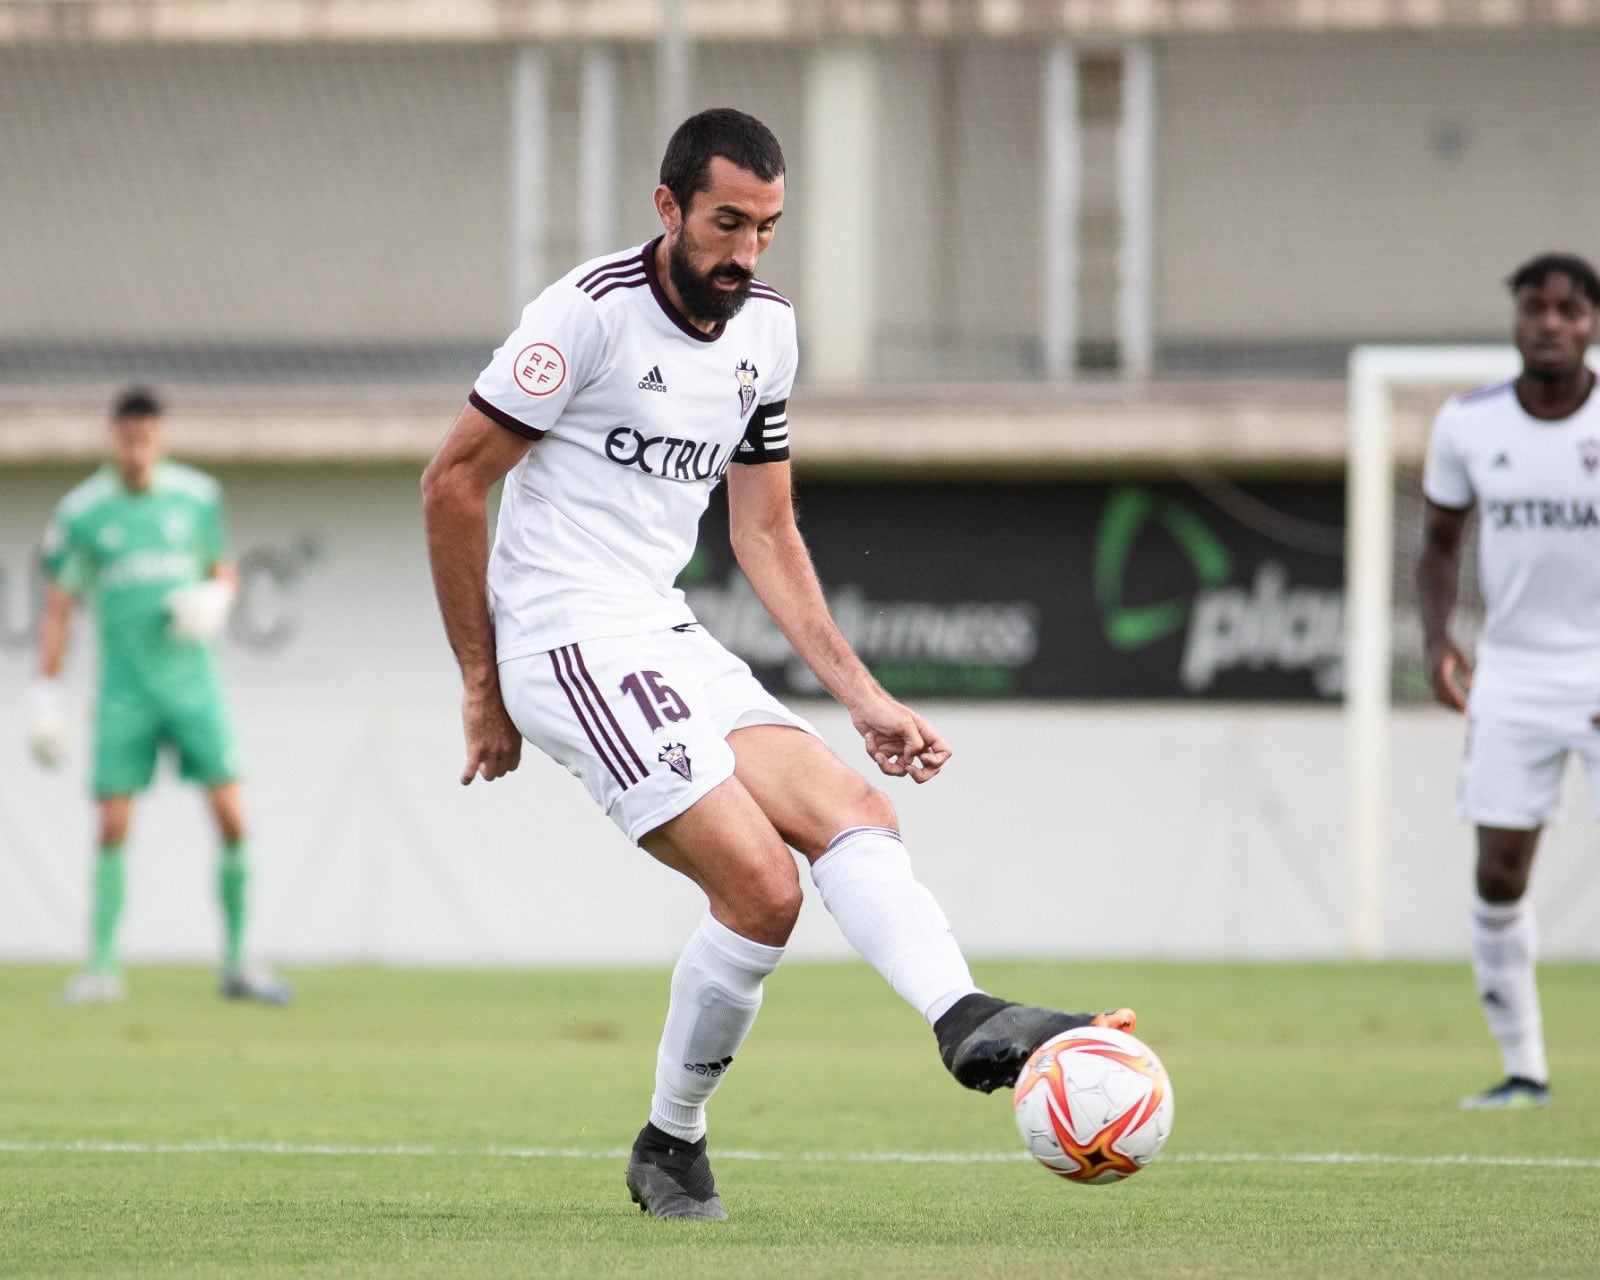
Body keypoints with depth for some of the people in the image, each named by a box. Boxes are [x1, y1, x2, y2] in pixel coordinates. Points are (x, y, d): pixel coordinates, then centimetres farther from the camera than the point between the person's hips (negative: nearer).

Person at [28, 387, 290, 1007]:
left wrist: (214, 601, -6)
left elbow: (223, 572, 18)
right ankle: (101, 968, 0)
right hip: (124, 692, -1)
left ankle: (238, 963, 3)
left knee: (231, 817, -7)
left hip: (192, 682, 1)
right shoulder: (81, 512, -1)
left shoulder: (197, 496, 4)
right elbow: (57, 608, 4)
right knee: (112, 826, -6)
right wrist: (44, 696, 0)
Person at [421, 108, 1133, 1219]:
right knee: (762, 888, -18)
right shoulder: (592, 311, -12)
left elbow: (767, 533, 19)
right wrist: (483, 687, -6)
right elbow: (453, 481, -8)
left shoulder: (768, 330, 11)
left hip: (668, 640, 8)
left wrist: (860, 693, 10)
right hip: (571, 639, -8)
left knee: (854, 811, -12)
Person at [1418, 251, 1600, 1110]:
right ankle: (1522, 1068, 10)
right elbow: (1441, 542, 12)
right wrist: (1436, 635, -4)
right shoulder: (1468, 425, 0)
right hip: (1512, 675, 3)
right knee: (1499, 876, -1)